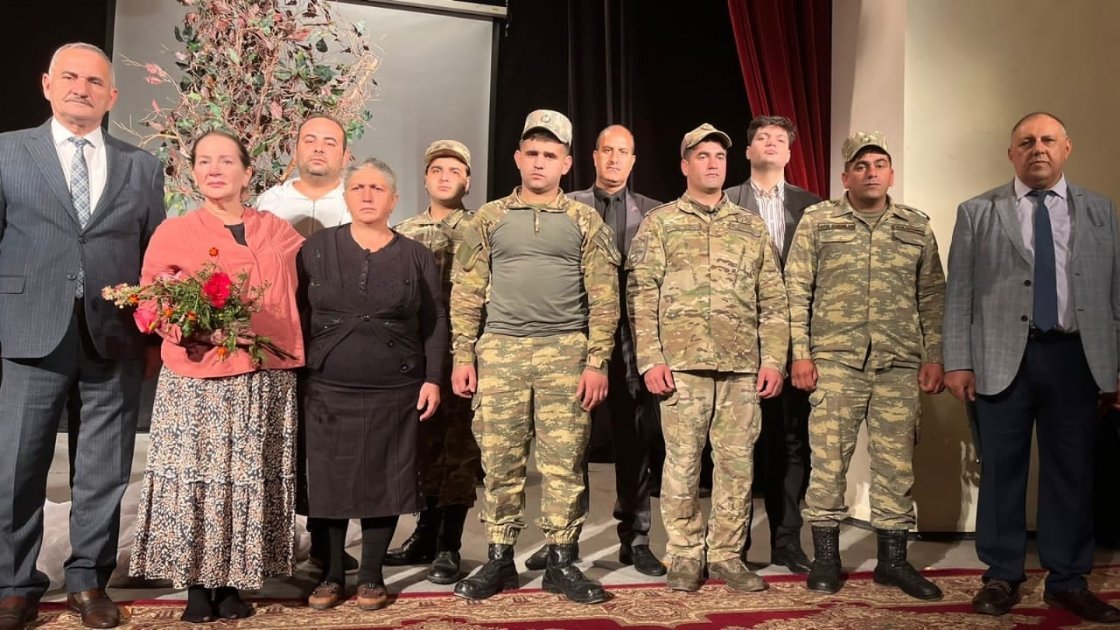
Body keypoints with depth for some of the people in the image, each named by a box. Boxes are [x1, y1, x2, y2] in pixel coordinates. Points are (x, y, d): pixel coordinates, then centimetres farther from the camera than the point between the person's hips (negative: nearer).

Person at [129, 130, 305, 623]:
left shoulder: (279, 232, 10)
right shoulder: (172, 233, 2)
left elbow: (296, 296, 20)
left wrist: (290, 348, 7)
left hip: (267, 379, 2)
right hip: (196, 379, -2)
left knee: (252, 479, 4)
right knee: (195, 476, -3)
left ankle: (233, 581, 17)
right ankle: (196, 583, 11)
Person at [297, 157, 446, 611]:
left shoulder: (416, 256, 5)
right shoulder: (317, 248, 4)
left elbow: (434, 325, 5)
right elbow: (298, 315, 3)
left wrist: (433, 379, -1)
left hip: (394, 392, 0)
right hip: (327, 390, 0)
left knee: (383, 483, 5)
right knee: (328, 483, 5)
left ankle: (371, 577, 19)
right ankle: (331, 576, 20)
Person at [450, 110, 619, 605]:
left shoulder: (584, 221, 6)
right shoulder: (489, 218, 9)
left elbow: (604, 297, 2)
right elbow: (467, 292, 7)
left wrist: (597, 361, -6)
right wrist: (463, 356, 1)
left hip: (565, 353, -1)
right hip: (499, 352, 1)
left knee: (564, 463, 2)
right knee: (500, 462, 5)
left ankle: (561, 563, 13)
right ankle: (498, 560, 17)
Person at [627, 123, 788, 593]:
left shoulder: (751, 227, 15)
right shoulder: (659, 223, 7)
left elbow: (773, 299, 13)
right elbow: (640, 295, 0)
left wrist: (773, 359, 3)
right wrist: (650, 358, -9)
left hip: (742, 365, 3)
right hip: (682, 362, -3)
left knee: (737, 459, 5)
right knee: (682, 460, 0)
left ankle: (726, 553, 16)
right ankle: (684, 555, 13)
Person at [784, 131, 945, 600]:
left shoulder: (917, 227, 11)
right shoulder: (817, 221, 3)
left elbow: (932, 296, 12)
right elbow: (797, 291, 1)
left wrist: (933, 357, 5)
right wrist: (800, 354, -5)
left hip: (901, 364, 3)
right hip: (835, 360, -2)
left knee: (896, 464, 7)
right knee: (828, 460, 0)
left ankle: (893, 559, 19)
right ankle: (825, 557, 13)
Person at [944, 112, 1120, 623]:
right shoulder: (977, 213, 6)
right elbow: (959, 292, 2)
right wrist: (957, 361, -5)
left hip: (1075, 356, 2)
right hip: (1002, 357, -1)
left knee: (1072, 471, 7)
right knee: (1002, 470, 4)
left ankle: (1068, 581, 19)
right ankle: (1002, 576, 16)